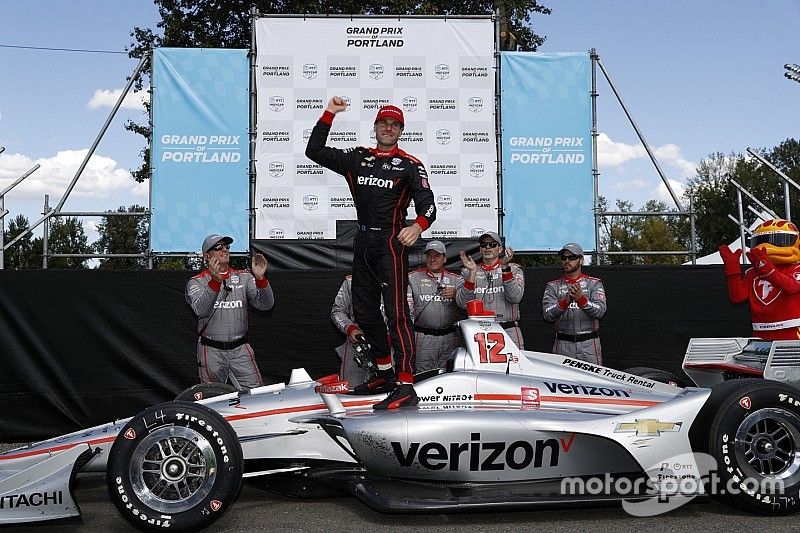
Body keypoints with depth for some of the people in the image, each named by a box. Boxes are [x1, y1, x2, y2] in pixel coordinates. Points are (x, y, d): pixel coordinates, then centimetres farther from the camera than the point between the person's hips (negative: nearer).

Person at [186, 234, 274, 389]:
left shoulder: (244, 277, 8)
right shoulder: (196, 282, 0)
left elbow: (265, 305, -6)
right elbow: (201, 310, -21)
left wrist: (260, 278, -23)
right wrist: (216, 281, -35)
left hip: (240, 349, 2)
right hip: (211, 351, -2)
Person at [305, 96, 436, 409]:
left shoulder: (410, 165, -1)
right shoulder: (357, 159, 13)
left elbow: (427, 205, -12)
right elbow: (314, 151, 10)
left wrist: (418, 226, -34)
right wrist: (329, 114, 5)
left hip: (391, 243, -6)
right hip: (363, 243, 7)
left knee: (396, 312, -13)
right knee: (364, 312, 13)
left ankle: (405, 387, -15)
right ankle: (385, 374, 27)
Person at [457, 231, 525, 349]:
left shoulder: (514, 269, 11)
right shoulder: (468, 272, 14)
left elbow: (515, 298, -6)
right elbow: (462, 303, -1)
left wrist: (505, 268, -13)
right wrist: (472, 272, -8)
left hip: (508, 333, -1)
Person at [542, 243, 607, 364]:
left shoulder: (594, 283, 7)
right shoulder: (553, 286, 9)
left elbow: (600, 311, -9)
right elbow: (547, 314, -6)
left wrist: (581, 299, -26)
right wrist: (565, 301, -23)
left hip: (589, 344, -1)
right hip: (563, 345, 1)